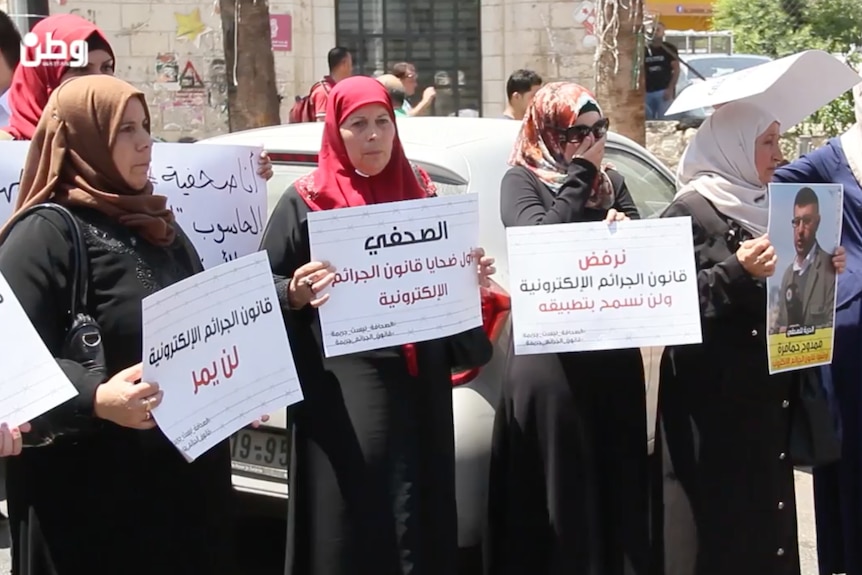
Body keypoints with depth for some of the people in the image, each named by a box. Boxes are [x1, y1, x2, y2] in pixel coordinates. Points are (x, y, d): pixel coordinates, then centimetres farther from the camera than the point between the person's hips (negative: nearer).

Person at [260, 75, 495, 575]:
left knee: (421, 521, 8)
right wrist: (295, 294, -22)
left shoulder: (418, 196, 13)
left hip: (420, 386, 5)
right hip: (343, 394, -4)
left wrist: (471, 279, 2)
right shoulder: (306, 202, -1)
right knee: (348, 522, -3)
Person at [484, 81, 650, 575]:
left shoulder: (612, 183, 14)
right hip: (549, 355, -5)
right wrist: (580, 172, -10)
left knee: (618, 483, 8)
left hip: (616, 351, 5)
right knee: (556, 488, -3)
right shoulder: (522, 181, 0)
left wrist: (625, 232, -12)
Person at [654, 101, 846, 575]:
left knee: (771, 506, 8)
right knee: (726, 513, -8)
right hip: (719, 391, -7)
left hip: (772, 387, 7)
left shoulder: (767, 206, 15)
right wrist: (738, 272, -24)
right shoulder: (690, 212, -8)